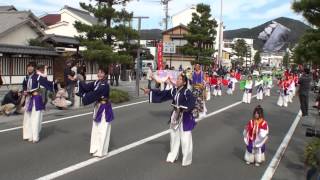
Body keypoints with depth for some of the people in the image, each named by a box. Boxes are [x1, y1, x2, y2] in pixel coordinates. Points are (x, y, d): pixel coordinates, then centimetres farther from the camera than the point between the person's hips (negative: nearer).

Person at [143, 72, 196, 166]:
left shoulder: (187, 92, -18)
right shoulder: (173, 90, 2)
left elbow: (192, 104, -28)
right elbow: (161, 94, 5)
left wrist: (183, 109, -36)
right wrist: (150, 91, 0)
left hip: (185, 117, -7)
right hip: (175, 116, 7)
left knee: (185, 139, 0)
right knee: (174, 136, 18)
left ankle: (187, 159, 17)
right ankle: (173, 156, 35)